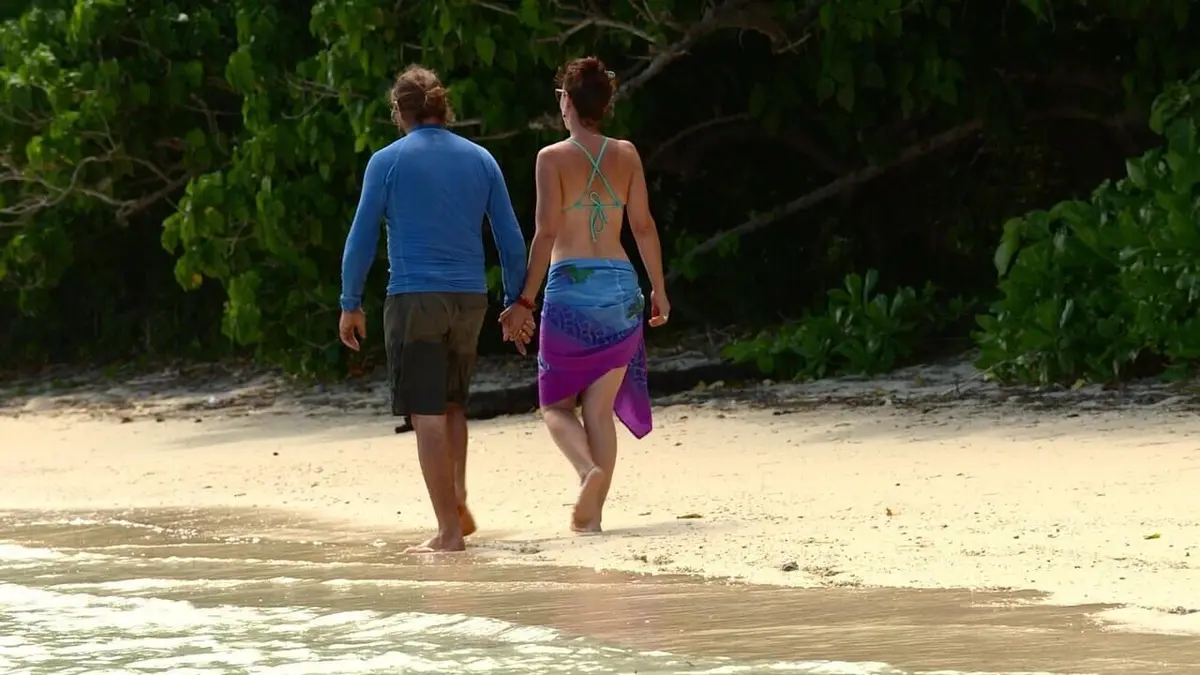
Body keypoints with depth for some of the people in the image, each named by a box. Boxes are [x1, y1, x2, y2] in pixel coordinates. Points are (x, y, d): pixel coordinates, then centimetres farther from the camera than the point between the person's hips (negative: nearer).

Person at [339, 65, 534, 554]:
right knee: (452, 404, 23)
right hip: (469, 298, 4)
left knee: (428, 415, -3)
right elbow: (511, 240, 8)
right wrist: (516, 303, 16)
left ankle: (449, 531, -6)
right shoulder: (480, 160, 8)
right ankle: (458, 502, 10)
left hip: (414, 300, -4)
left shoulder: (387, 162, -3)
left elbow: (361, 239, -4)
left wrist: (350, 304, 5)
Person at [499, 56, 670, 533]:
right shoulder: (626, 155, 5)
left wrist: (525, 301, -6)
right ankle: (592, 511, 4)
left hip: (570, 286, -4)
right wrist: (658, 289, 16)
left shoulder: (553, 158, -5)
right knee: (600, 408, 9)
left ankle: (590, 470, -20)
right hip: (621, 287, 4)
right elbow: (643, 226, 6)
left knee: (555, 402, 8)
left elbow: (546, 233, -10)